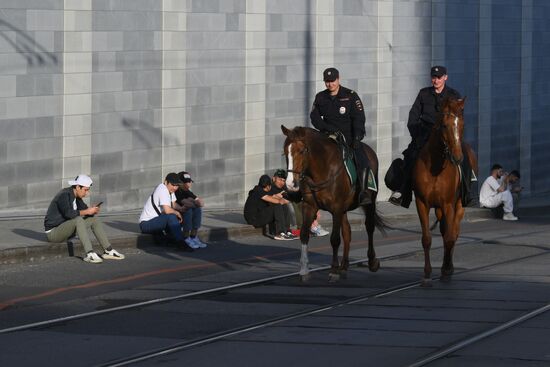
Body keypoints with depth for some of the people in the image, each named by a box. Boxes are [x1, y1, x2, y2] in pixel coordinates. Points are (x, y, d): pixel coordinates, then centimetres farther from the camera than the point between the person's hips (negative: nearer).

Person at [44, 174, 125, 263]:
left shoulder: (76, 196, 7)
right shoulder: (64, 195, -21)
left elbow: (84, 209, 9)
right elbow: (68, 213, -33)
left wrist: (92, 210, -13)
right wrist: (87, 211, -28)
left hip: (67, 228, 10)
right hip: (54, 232, -10)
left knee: (94, 219, 4)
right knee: (78, 219, -34)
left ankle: (108, 251, 3)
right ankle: (90, 254, -41)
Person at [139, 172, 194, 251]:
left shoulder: (170, 189, 9)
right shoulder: (162, 190, -20)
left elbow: (174, 206, 9)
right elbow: (167, 210, -29)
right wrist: (177, 213, -11)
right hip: (146, 223, -10)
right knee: (171, 217, -30)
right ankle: (180, 243, -28)